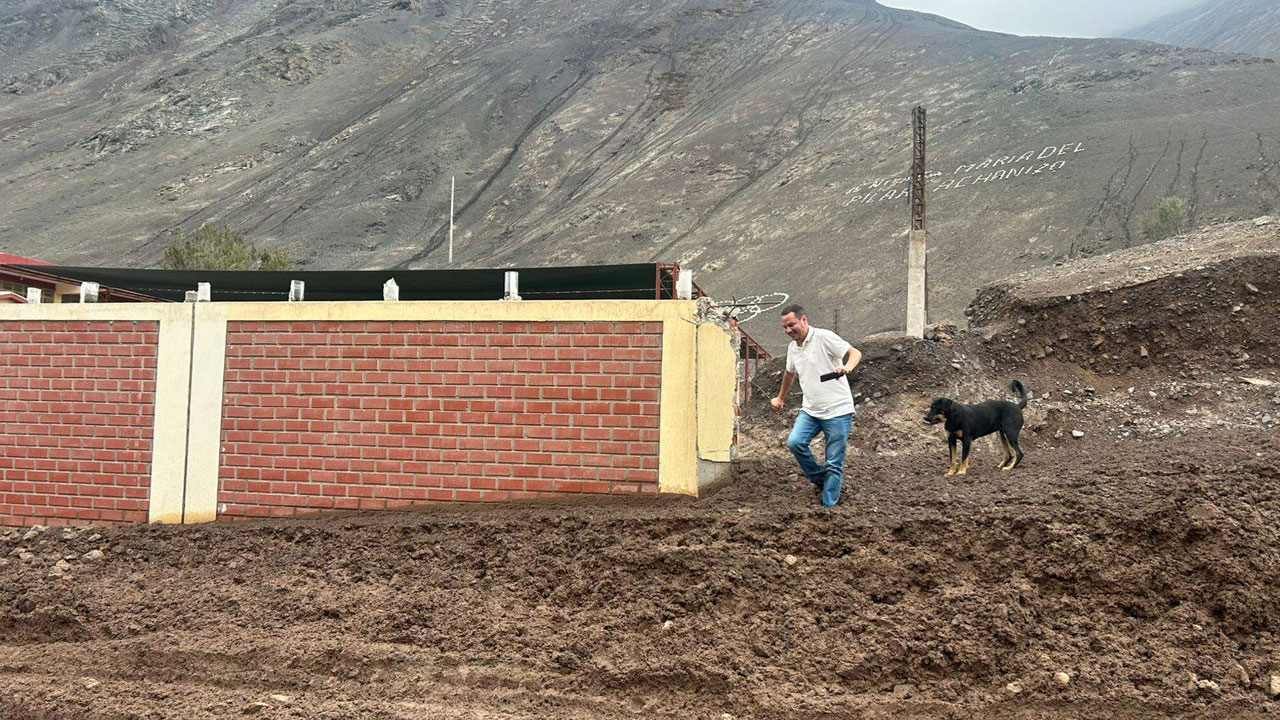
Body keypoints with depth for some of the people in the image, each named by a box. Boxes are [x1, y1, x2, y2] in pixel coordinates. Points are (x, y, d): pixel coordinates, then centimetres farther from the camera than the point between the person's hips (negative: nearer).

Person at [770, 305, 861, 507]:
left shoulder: (824, 337, -11)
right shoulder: (792, 347, 12)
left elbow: (855, 353, -20)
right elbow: (790, 373, 32)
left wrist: (847, 367, -42)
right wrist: (781, 398, 43)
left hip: (837, 410, -6)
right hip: (810, 410, 6)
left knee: (834, 463, -4)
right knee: (794, 442, -17)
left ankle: (829, 508, 4)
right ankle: (820, 479, 5)